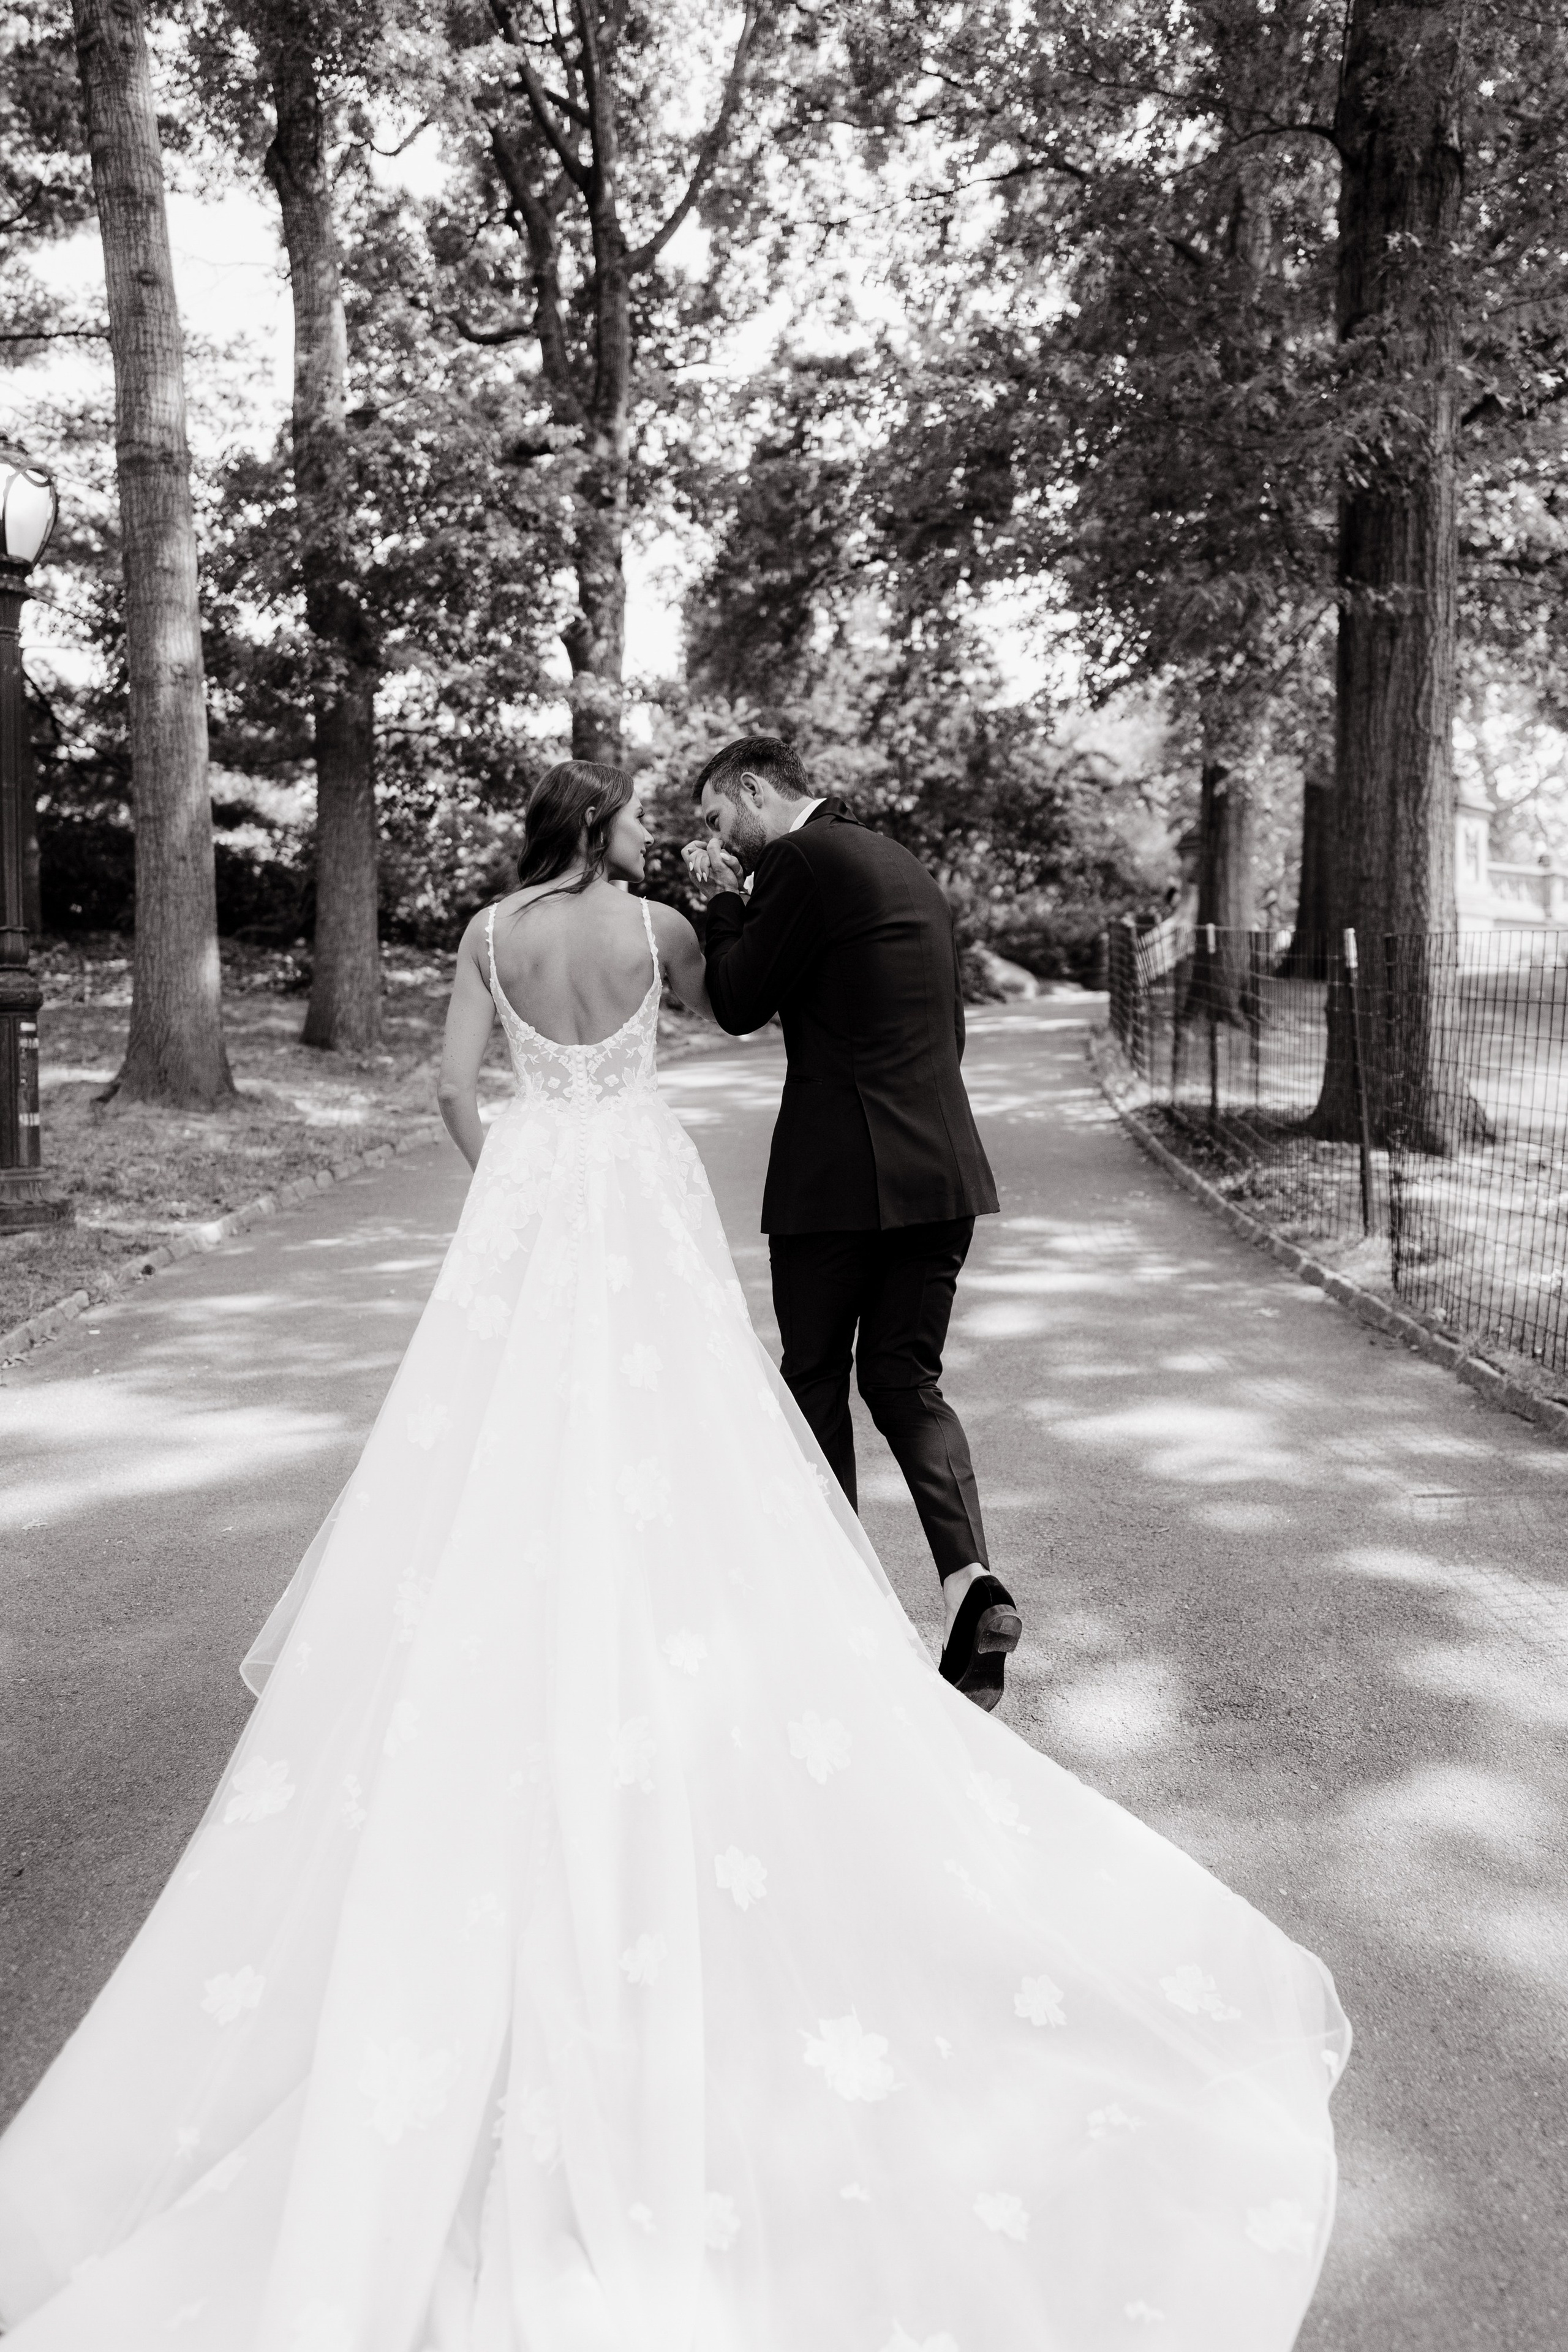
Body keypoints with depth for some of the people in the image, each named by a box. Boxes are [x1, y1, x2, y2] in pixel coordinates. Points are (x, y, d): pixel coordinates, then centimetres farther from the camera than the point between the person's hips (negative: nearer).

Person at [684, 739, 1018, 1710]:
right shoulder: (913, 871, 18)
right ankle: (972, 1583, -5)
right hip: (942, 1166, 7)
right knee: (908, 1381, 12)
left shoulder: (805, 861, -8)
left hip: (837, 1172, -7)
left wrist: (724, 901, 8)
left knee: (816, 1380, 9)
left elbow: (739, 1004, -5)